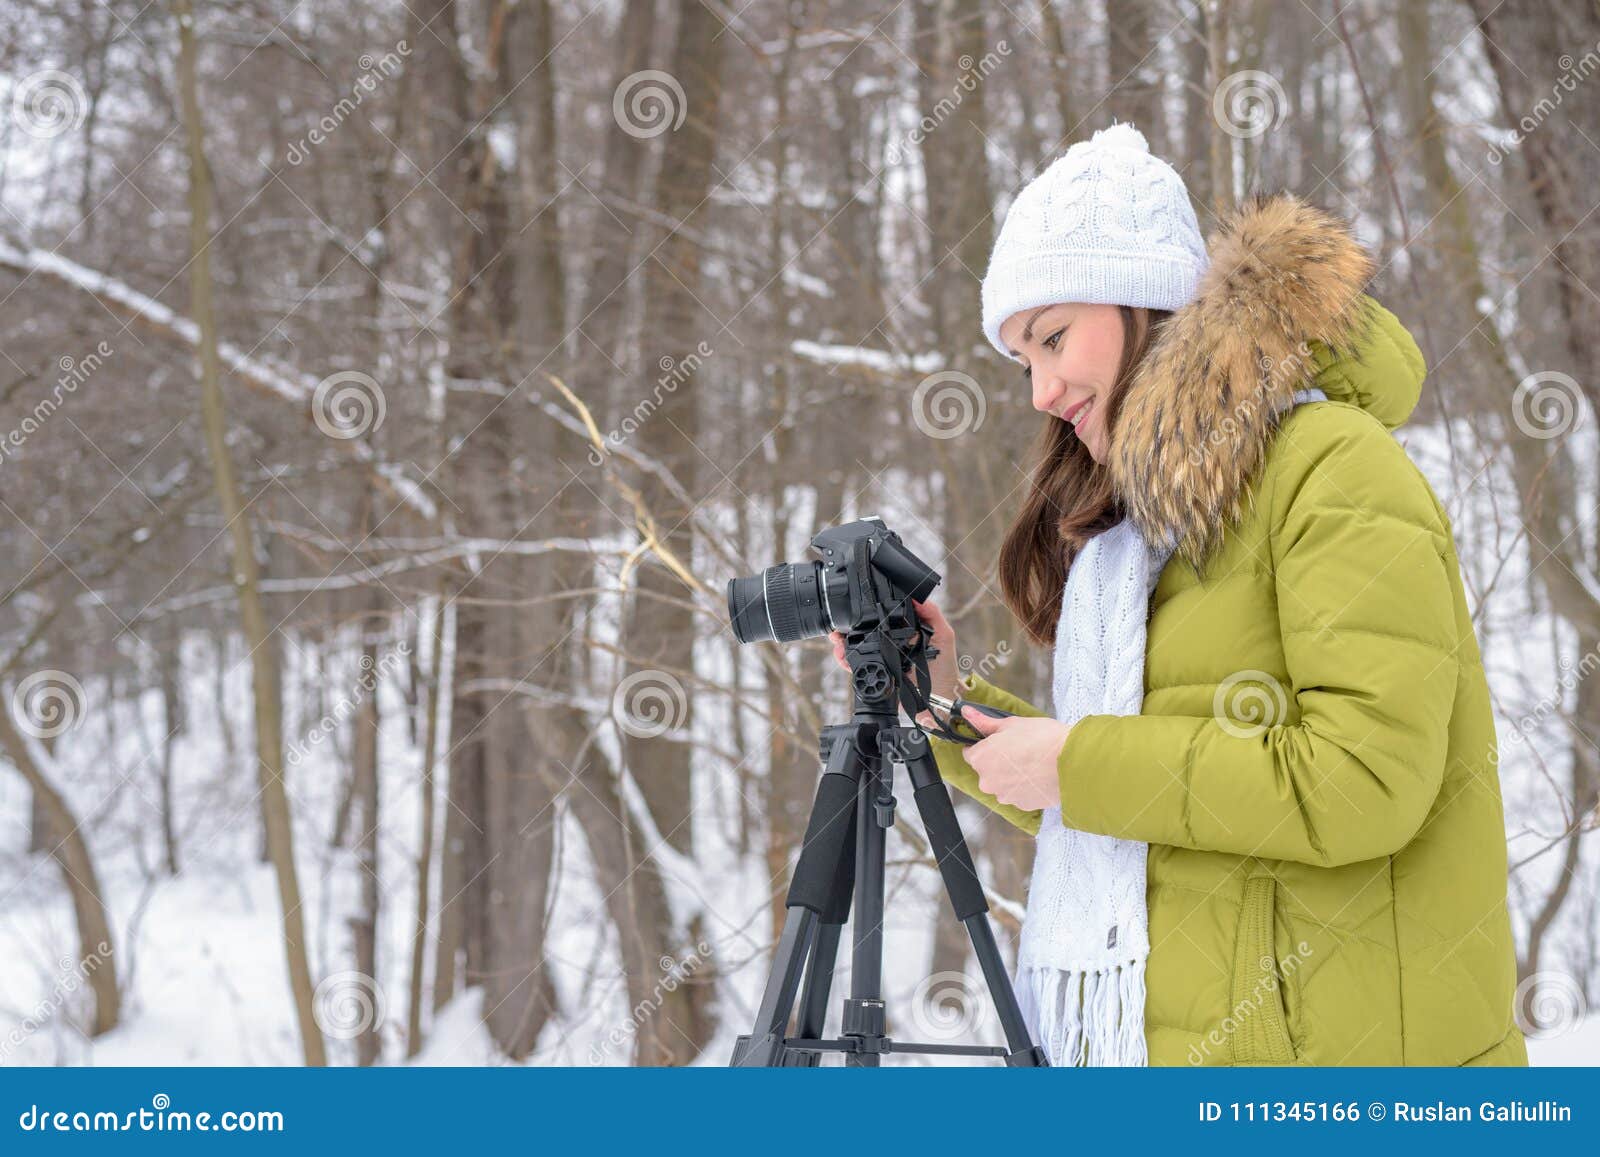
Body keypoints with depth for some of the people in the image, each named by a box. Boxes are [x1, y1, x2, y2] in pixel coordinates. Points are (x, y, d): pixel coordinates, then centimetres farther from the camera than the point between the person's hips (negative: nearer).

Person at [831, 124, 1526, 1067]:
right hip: (1165, 1034, 8)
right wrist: (947, 701, 9)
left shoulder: (1335, 467, -8)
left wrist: (1077, 762, -12)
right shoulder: (1145, 531, 19)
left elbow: (1361, 782, -19)